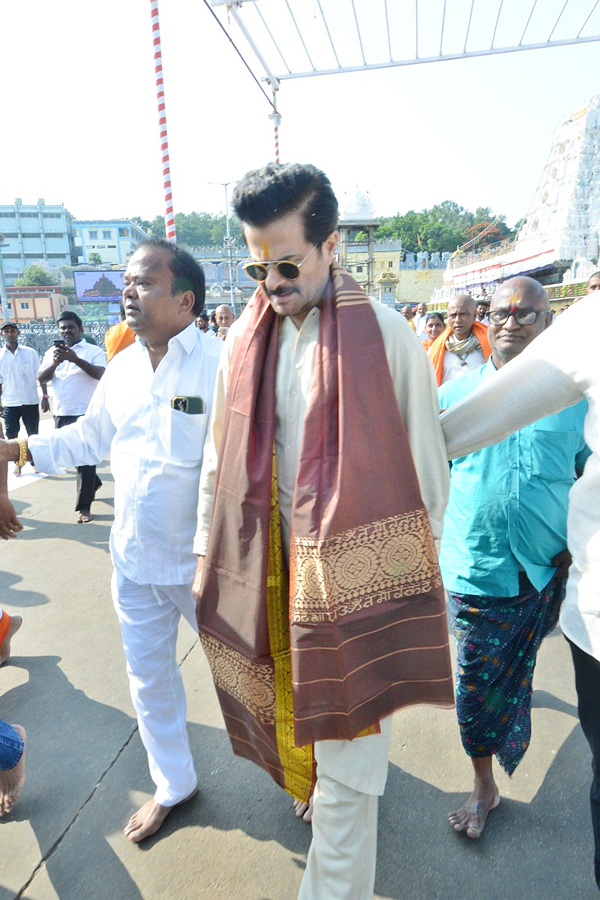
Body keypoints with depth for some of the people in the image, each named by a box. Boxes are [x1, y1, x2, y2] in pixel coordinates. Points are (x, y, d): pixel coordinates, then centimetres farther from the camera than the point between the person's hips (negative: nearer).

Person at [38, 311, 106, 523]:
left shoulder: (93, 351, -2)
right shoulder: (52, 352, 12)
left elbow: (100, 374, -19)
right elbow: (41, 379, 2)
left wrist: (75, 359, -30)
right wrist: (55, 363, -16)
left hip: (86, 413, -6)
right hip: (61, 414, 6)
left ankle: (84, 506, 0)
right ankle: (93, 483, 41)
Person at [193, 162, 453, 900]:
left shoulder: (387, 337, -12)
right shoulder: (245, 339, 2)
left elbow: (425, 465, -6)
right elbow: (221, 458, 8)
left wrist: (417, 568, -2)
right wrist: (209, 550, 9)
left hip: (356, 567, -4)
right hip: (272, 563, 5)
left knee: (346, 747, 6)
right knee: (295, 699, 23)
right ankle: (315, 783, 54)